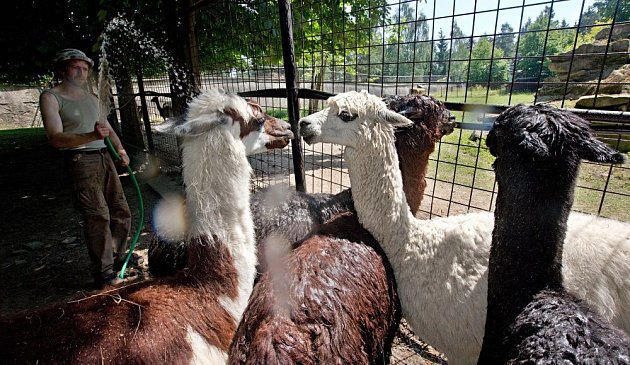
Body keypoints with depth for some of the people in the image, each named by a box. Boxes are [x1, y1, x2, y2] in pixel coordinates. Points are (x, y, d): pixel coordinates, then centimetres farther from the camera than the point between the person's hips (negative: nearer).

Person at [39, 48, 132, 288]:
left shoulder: (91, 97, 16)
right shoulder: (51, 97, -4)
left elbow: (107, 127, 22)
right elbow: (55, 138, -16)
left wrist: (120, 149, 3)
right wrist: (92, 136, -33)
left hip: (104, 158, 7)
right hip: (80, 162, -7)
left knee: (121, 212, 9)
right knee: (98, 216, -10)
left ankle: (118, 259, 26)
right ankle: (104, 273, 2)